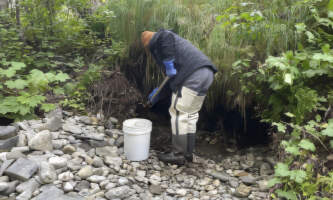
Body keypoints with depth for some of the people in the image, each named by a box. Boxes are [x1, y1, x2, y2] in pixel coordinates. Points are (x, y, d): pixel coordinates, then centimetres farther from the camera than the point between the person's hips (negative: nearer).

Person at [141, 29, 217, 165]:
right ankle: (188, 153, 23)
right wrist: (159, 91, 34)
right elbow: (174, 75, 34)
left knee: (179, 113, -1)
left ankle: (178, 154, 5)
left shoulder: (157, 38, 8)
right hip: (206, 73, 10)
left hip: (193, 75, -9)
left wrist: (168, 63, -16)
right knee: (190, 114, 15)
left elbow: (166, 37, -20)